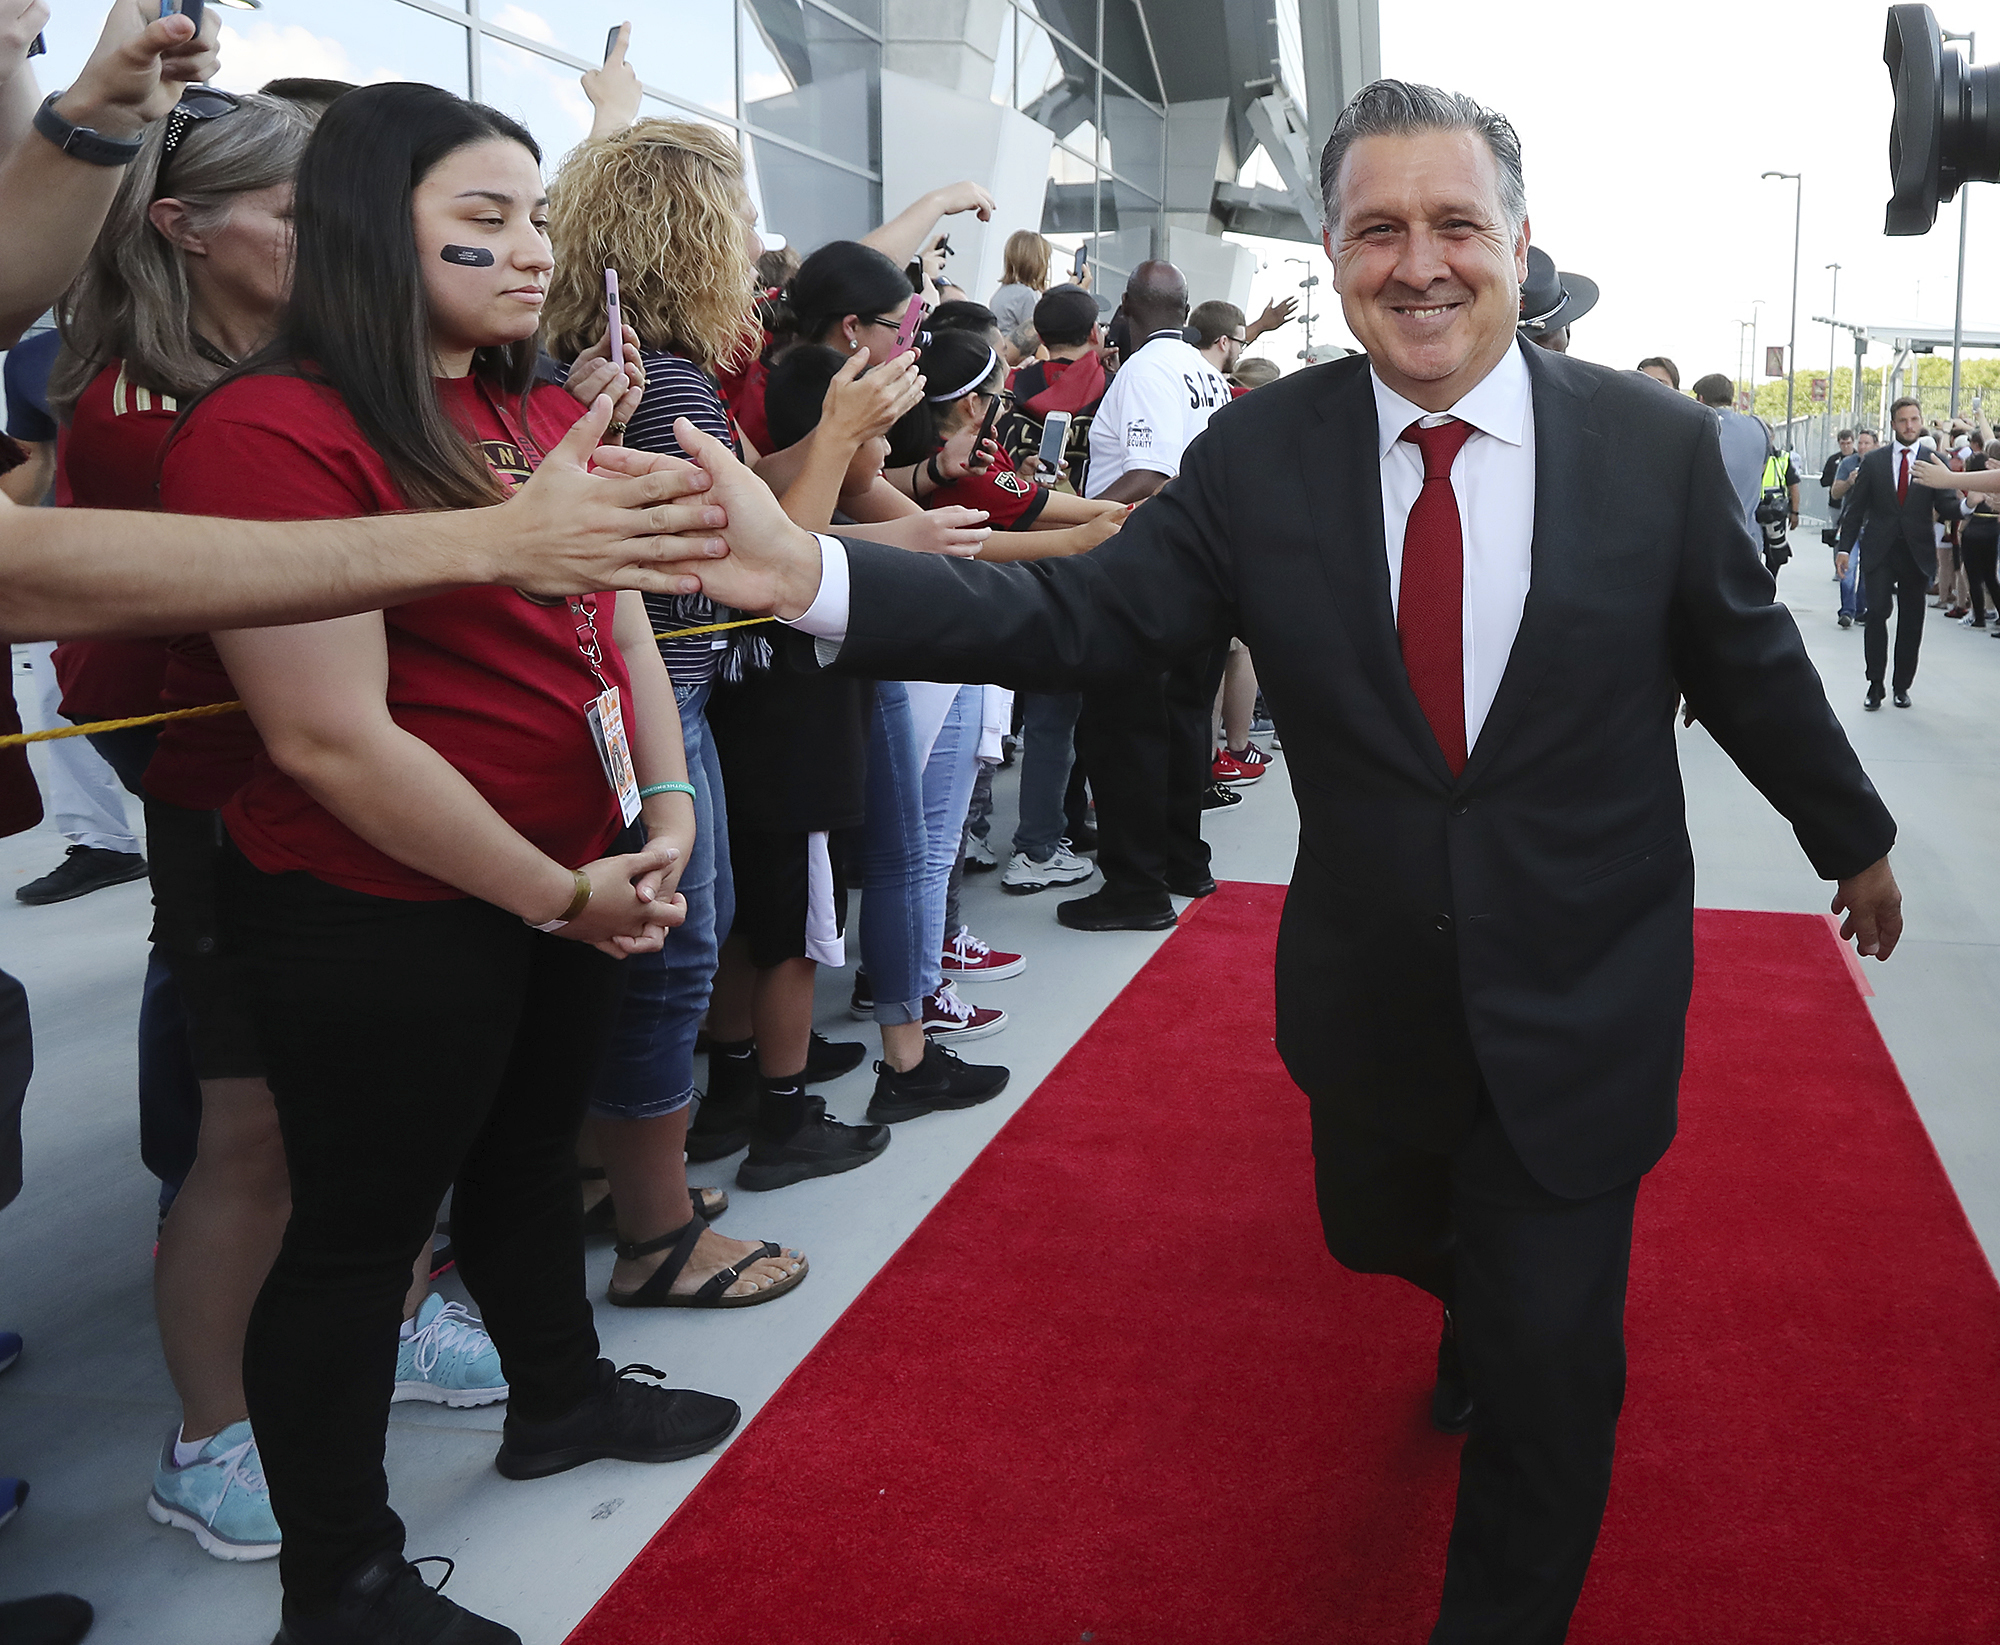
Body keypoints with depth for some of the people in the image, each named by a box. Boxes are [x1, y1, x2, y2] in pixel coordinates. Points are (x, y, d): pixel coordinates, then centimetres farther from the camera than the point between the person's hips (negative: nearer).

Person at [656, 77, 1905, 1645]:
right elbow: (1080, 613, -17)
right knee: (1387, 1235, 25)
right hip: (1369, 989, 2)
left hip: (1582, 1002, -2)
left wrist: (1855, 840, 17)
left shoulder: (1658, 444, -11)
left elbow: (1755, 670, 2)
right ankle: (1491, 1316, 63)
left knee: (1549, 1360, 4)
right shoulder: (1261, 453, -9)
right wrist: (813, 572, -32)